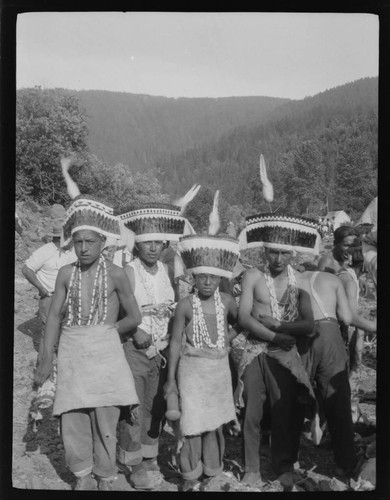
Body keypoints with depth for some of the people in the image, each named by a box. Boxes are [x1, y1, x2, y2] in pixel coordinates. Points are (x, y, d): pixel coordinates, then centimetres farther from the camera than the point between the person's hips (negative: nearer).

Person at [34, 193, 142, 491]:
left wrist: (103, 333, 8)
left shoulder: (115, 274, -5)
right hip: (71, 351, 3)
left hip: (105, 351, -3)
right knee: (72, 419, 4)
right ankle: (83, 476, 27)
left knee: (105, 418, 0)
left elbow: (134, 318, 1)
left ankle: (106, 479, 22)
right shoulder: (66, 273, 4)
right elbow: (54, 316, 6)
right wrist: (46, 360, 4)